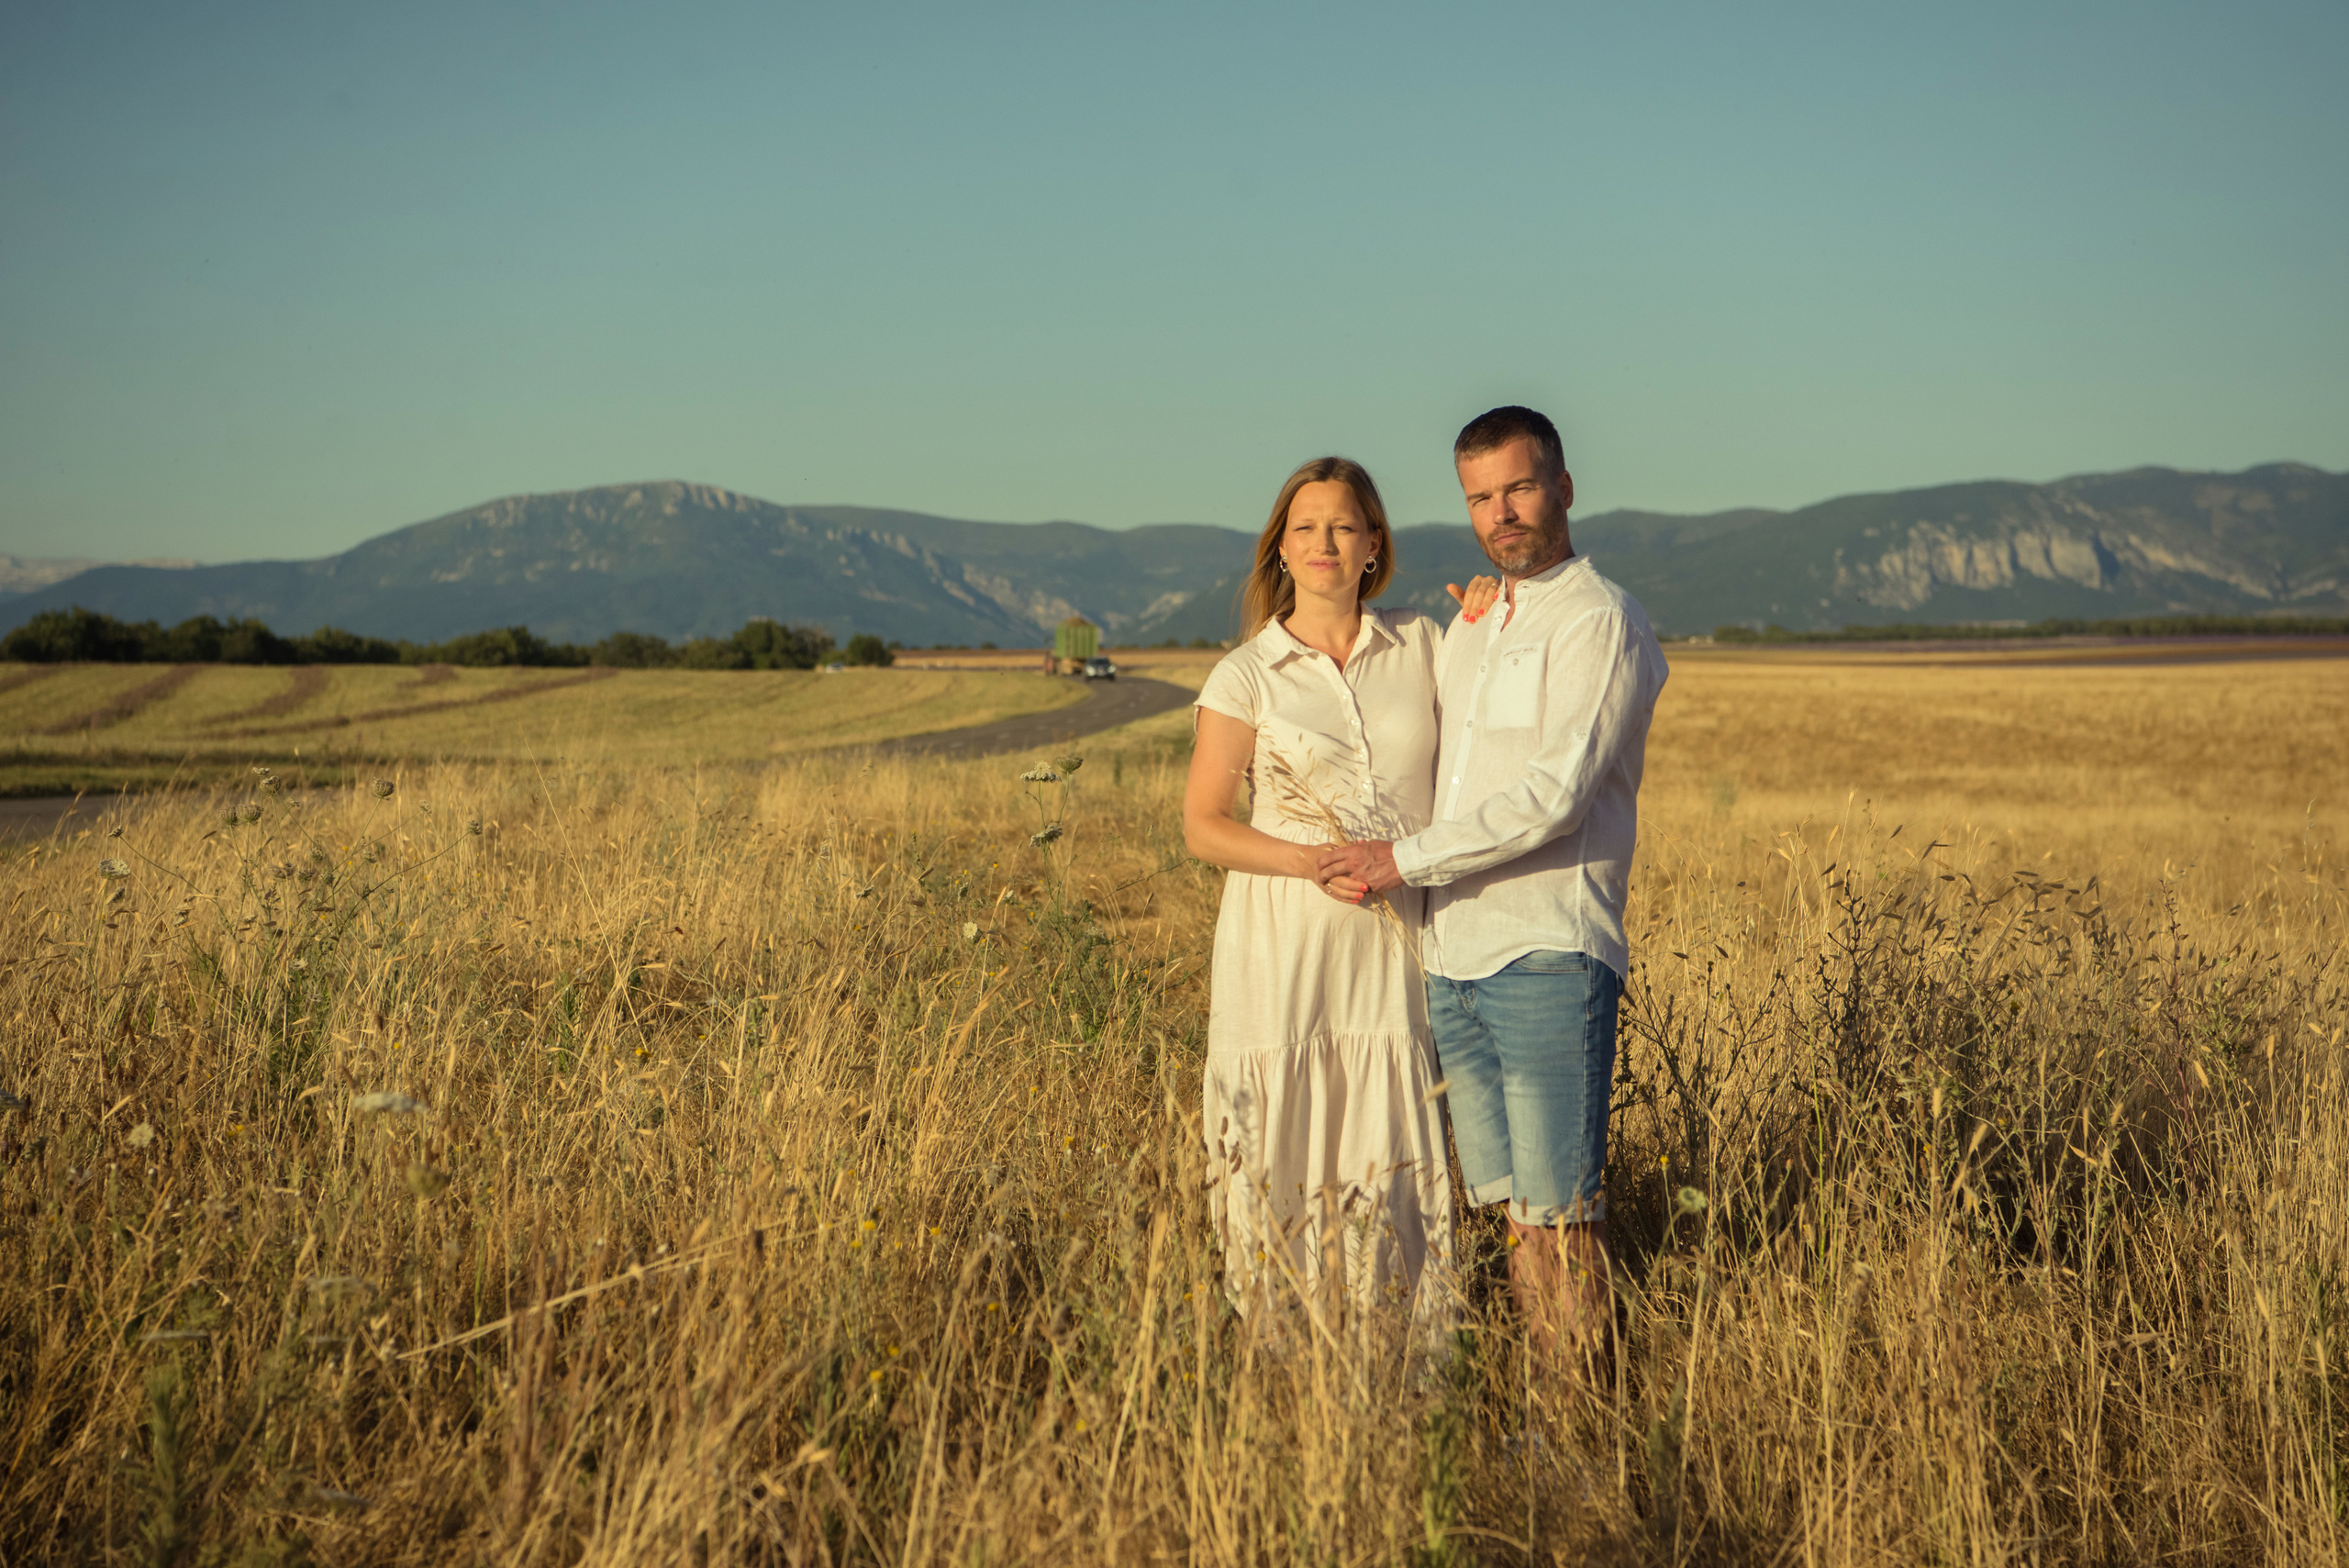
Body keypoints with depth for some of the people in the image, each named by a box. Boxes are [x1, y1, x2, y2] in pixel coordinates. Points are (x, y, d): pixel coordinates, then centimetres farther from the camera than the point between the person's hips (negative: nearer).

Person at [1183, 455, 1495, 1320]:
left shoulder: (1422, 646, 8)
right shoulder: (1246, 675, 1)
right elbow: (1202, 825, 0)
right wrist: (1315, 862, -14)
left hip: (1396, 945, 2)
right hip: (1285, 947, -2)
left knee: (1391, 1161, 2)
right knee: (1286, 1161, 0)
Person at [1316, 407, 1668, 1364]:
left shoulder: (1598, 621, -6)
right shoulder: (1473, 626, 19)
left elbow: (1555, 798, -15)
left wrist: (1404, 860, -13)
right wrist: (1367, 856, 15)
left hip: (1549, 957, -7)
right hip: (1453, 958, 7)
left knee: (1559, 1213, -7)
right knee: (1508, 1206, 8)